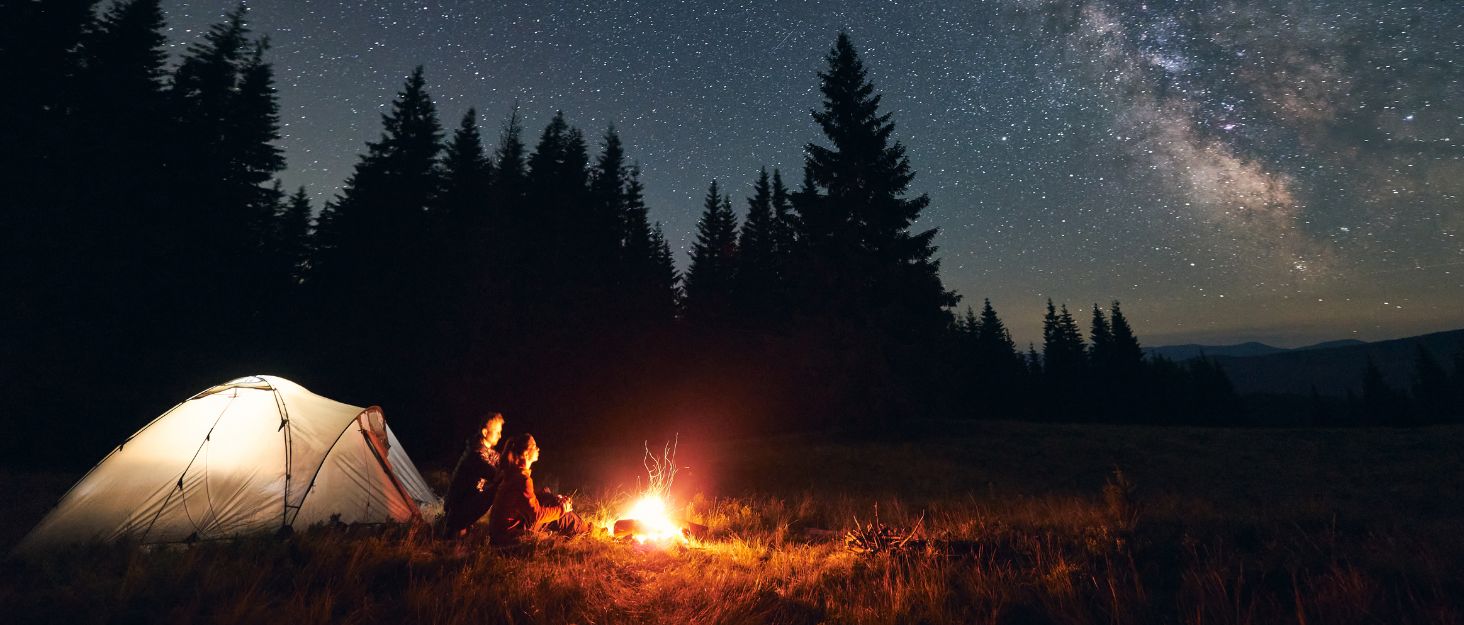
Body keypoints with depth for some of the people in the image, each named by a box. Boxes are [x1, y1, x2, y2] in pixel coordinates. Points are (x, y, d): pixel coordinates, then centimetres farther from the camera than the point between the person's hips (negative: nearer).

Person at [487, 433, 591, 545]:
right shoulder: (523, 479, -26)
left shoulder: (513, 472, 4)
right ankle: (584, 531, 20)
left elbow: (530, 500, 15)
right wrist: (562, 508, -8)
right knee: (561, 516, -3)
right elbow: (536, 514, -22)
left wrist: (554, 499, 6)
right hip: (509, 534, -9)